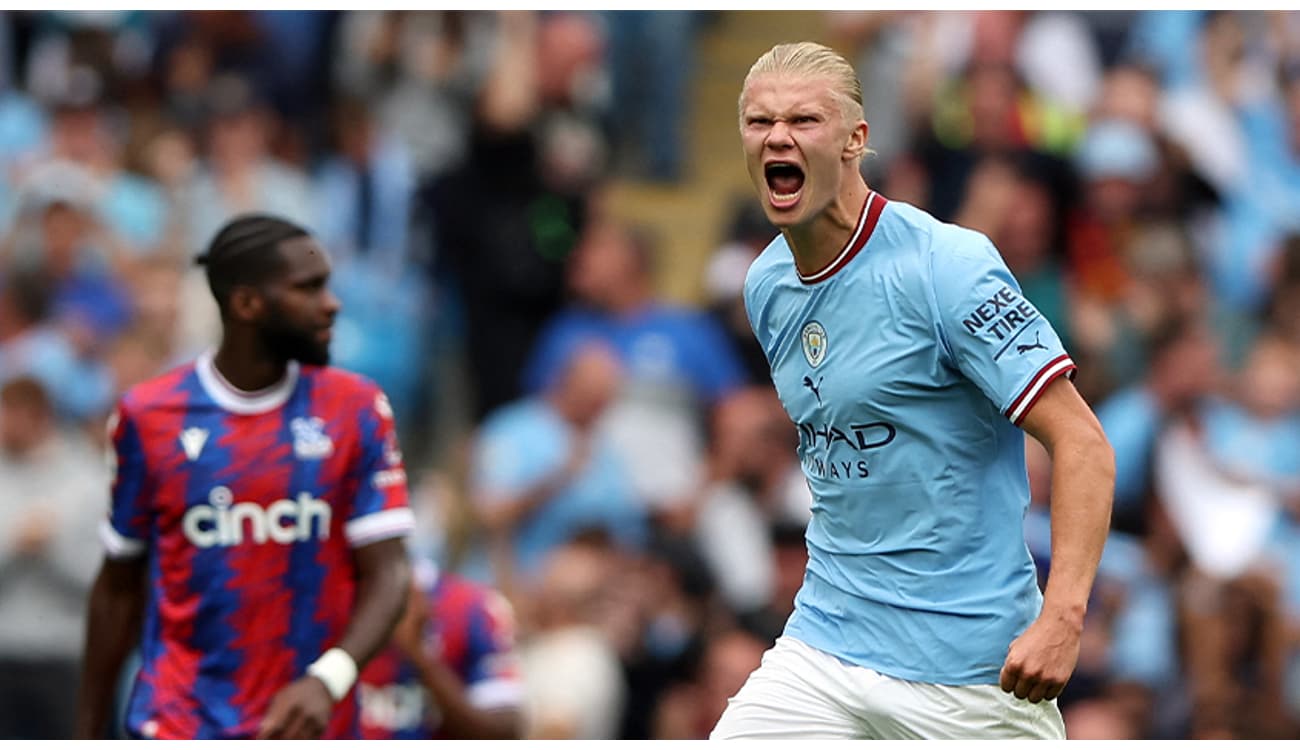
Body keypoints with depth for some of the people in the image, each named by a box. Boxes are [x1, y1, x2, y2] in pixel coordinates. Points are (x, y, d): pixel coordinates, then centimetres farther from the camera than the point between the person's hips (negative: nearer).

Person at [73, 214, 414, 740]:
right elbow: (119, 586, 9)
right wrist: (87, 737, 11)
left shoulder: (356, 410, 2)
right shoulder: (148, 416, 0)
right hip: (179, 728, -2)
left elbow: (388, 572, -4)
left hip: (306, 728, 2)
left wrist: (328, 679, -23)